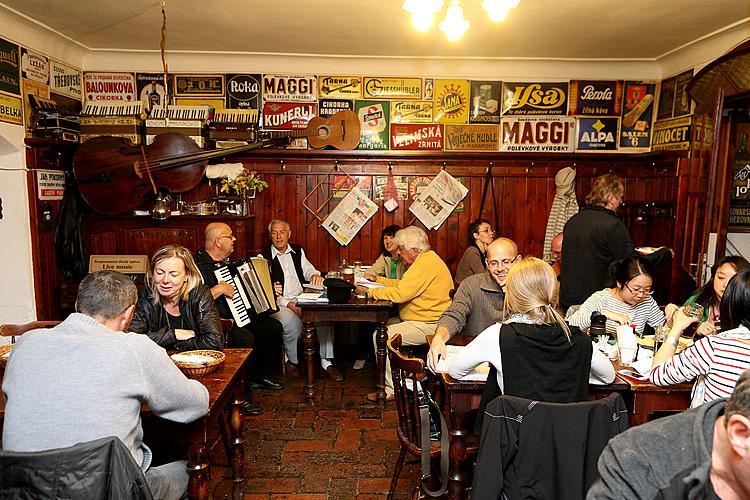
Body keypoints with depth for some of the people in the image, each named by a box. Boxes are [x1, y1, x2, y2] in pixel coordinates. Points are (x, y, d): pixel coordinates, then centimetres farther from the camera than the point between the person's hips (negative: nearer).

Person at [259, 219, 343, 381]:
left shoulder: (298, 251, 16)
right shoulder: (263, 257, 0)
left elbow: (308, 270, 13)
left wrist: (315, 275, -15)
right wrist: (289, 305, -19)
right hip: (278, 303, -4)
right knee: (292, 322, -34)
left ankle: (326, 361, -14)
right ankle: (292, 360, -6)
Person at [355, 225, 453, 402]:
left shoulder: (425, 264, -21)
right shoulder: (426, 259, 13)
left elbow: (399, 294, -27)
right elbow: (402, 284, 22)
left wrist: (369, 292, -16)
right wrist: (376, 279, 15)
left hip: (429, 326, -11)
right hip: (424, 320, 11)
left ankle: (392, 390, -4)